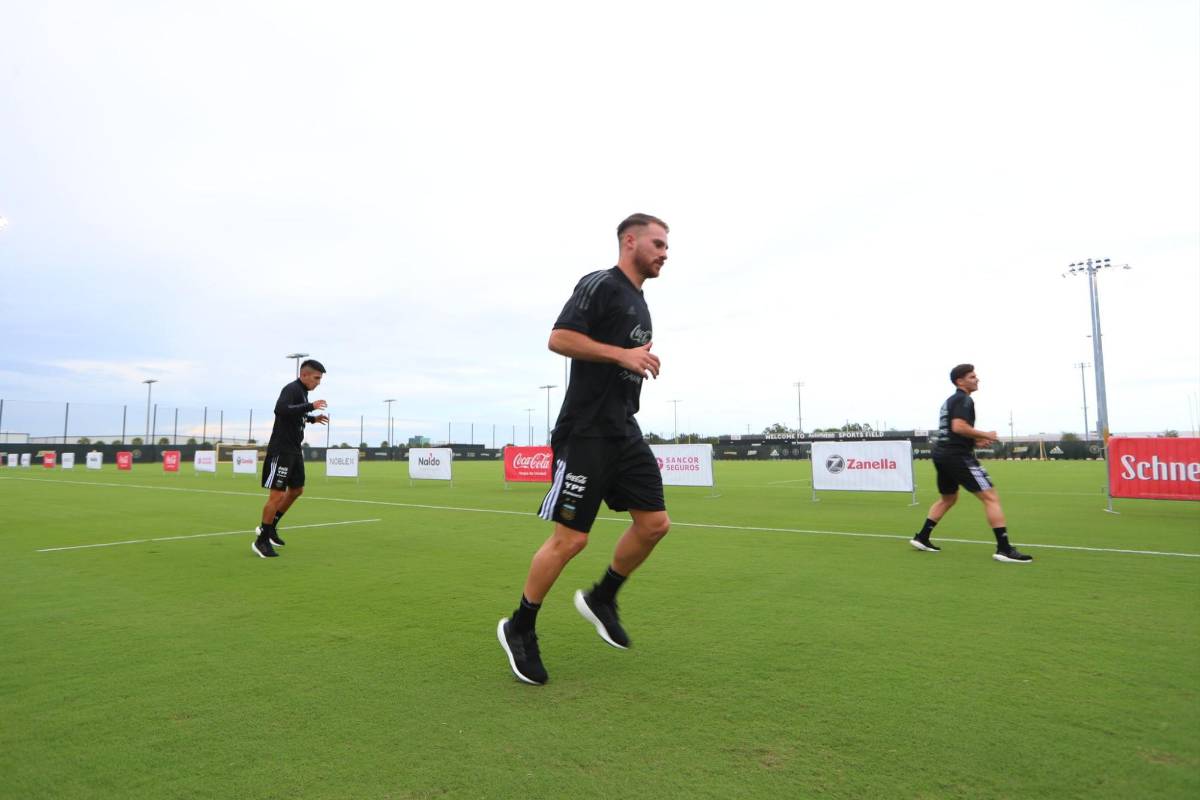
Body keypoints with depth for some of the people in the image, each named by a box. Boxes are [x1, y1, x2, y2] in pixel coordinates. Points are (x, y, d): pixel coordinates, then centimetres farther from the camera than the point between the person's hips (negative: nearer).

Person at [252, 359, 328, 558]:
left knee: (297, 490, 18)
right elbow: (281, 409, -34)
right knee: (277, 495, -6)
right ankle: (261, 540, 6)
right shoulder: (292, 389, -15)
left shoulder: (302, 392, 13)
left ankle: (270, 527, 32)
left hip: (294, 450, 10)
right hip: (281, 451, -10)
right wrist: (310, 406, -31)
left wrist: (312, 419, 14)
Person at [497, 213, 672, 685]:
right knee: (570, 538, -6)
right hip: (586, 433, -9)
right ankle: (519, 629, 14)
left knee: (655, 523, 5)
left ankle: (601, 599, 26)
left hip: (624, 431, 9)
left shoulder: (639, 304, 20)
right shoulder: (600, 285, -8)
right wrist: (622, 354, -21)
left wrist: (641, 363, 14)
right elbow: (558, 339, -19)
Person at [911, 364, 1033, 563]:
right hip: (958, 455, -10)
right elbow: (959, 427, -23)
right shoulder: (964, 399, -9)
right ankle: (1004, 549, -12)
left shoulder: (950, 401, 22)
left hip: (941, 454, 10)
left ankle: (922, 538, 25)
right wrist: (985, 435, -11)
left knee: (948, 498, 25)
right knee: (991, 497, -8)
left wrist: (975, 441, 16)